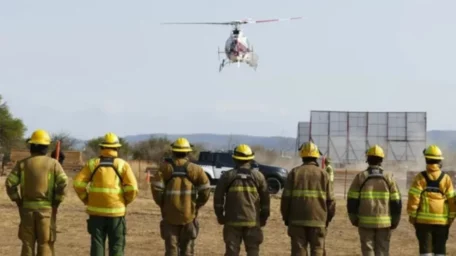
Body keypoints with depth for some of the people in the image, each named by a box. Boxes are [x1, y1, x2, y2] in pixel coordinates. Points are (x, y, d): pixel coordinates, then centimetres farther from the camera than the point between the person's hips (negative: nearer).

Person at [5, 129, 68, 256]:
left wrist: (17, 201, 4)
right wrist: (56, 202, -3)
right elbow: (63, 183, -13)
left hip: (27, 208, 2)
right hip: (46, 208, -2)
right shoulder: (53, 163, -2)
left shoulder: (22, 163, 2)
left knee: (27, 243, 9)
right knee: (45, 244, 3)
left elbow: (10, 183, -5)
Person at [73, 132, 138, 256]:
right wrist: (125, 202, 8)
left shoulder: (93, 163, 4)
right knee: (116, 246, 5)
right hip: (116, 211, -1)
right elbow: (132, 188, -10)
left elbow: (78, 183, -5)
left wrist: (87, 200, 7)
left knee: (97, 245, 7)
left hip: (96, 211, 1)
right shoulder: (122, 165, 0)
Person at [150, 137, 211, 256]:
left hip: (170, 215, 0)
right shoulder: (194, 169, -2)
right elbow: (205, 189, -8)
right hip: (189, 215, 0)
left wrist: (162, 204, 3)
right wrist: (197, 205, 5)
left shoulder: (165, 167, -2)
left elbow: (156, 187, -12)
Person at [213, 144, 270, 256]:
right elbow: (265, 199, 4)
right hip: (253, 221, 1)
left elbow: (218, 197, 0)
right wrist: (264, 217, 13)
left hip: (232, 221, 0)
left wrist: (220, 215, 10)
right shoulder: (258, 176, 2)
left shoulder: (227, 176, -1)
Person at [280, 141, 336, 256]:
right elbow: (330, 200, 1)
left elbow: (286, 198, 0)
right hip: (318, 221, 0)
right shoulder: (323, 174, 3)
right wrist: (328, 218, 13)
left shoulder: (294, 172, 2)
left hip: (297, 221, 0)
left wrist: (286, 218, 10)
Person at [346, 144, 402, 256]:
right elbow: (396, 202, -1)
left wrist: (354, 219, 9)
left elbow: (352, 201, -2)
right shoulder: (389, 178, 0)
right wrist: (395, 221, 8)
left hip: (365, 222, 0)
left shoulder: (360, 177, -1)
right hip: (384, 222, 0)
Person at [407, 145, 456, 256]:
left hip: (423, 220, -1)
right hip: (442, 221, 1)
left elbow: (413, 199, -10)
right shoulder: (446, 178, -1)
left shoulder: (420, 177, -5)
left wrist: (412, 216, -1)